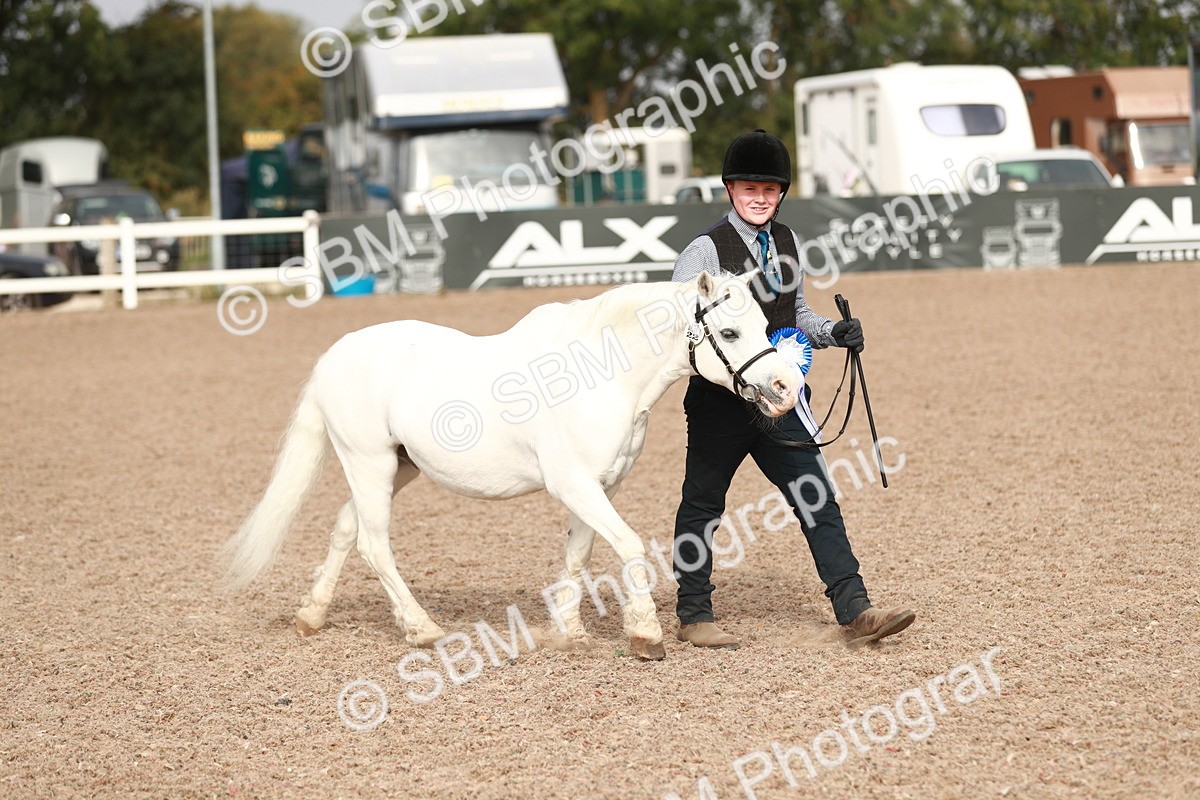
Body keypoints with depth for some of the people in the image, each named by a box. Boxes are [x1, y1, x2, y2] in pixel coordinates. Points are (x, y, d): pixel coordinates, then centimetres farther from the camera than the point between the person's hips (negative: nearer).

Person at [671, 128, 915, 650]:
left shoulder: (787, 243, 10)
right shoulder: (706, 251, -9)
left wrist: (833, 333, 2)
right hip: (720, 404, -5)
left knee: (818, 503, -1)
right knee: (702, 506, 7)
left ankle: (854, 611, -1)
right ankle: (694, 616, 19)